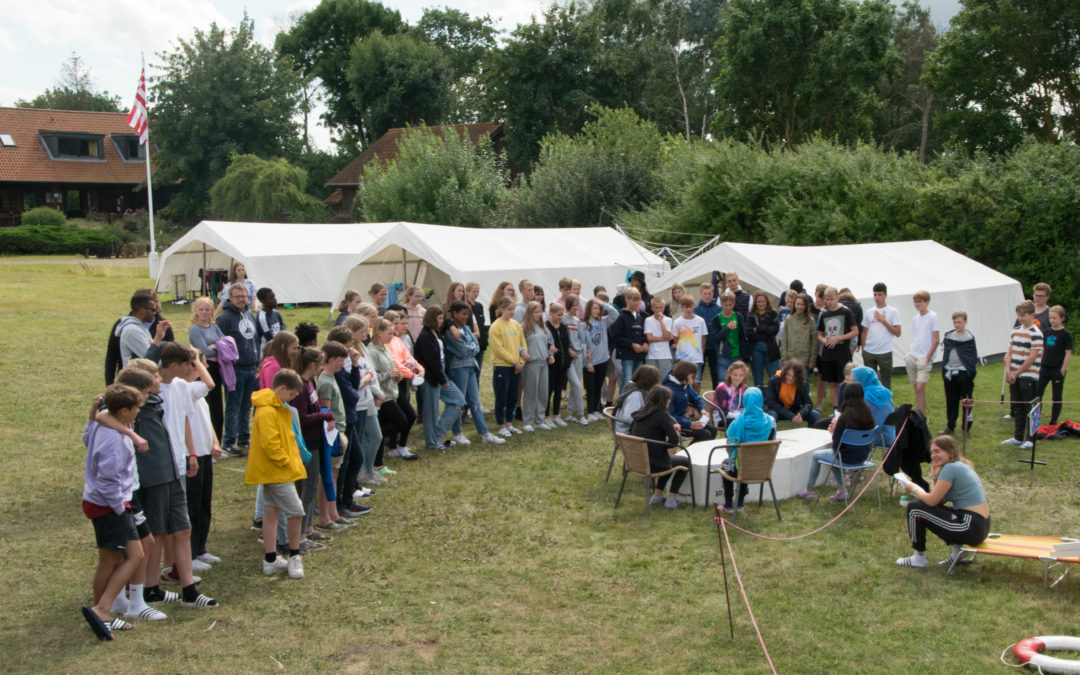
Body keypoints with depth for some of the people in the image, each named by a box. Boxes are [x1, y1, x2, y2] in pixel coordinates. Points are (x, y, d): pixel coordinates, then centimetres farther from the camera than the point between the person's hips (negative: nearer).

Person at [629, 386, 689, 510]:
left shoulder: (640, 413, 5)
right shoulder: (662, 415, -16)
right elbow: (674, 439, -24)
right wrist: (669, 447, 1)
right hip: (654, 464, -7)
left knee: (668, 459, 34)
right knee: (686, 461, 17)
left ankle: (657, 495, 31)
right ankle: (671, 500, 13)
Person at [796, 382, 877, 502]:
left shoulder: (845, 416, -24)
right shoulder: (867, 413, -6)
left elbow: (836, 445, -18)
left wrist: (834, 431, 1)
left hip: (848, 457, -6)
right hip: (863, 456, 6)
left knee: (816, 455, 19)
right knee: (833, 453, 34)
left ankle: (809, 491, 32)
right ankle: (841, 489, 29)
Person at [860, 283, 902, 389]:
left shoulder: (893, 312, -1)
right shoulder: (869, 313, 9)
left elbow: (897, 333, -6)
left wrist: (884, 321, -12)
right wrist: (863, 350, 10)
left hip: (885, 353, -3)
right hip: (868, 352, 3)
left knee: (886, 382, 4)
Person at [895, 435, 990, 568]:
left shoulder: (950, 468, -14)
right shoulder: (963, 466, 16)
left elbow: (932, 500, -13)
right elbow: (939, 501, 15)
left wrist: (913, 488, 3)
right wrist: (935, 476, 6)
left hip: (971, 527, -10)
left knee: (914, 508, -4)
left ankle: (919, 558, 9)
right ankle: (957, 547, 14)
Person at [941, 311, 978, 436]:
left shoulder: (969, 338, -3)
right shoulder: (949, 336, 9)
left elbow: (974, 358, -3)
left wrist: (971, 375, -10)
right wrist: (944, 371, 8)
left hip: (963, 372, -4)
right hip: (949, 372, 4)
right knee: (951, 401, 11)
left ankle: (966, 428, 10)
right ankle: (950, 427, 20)